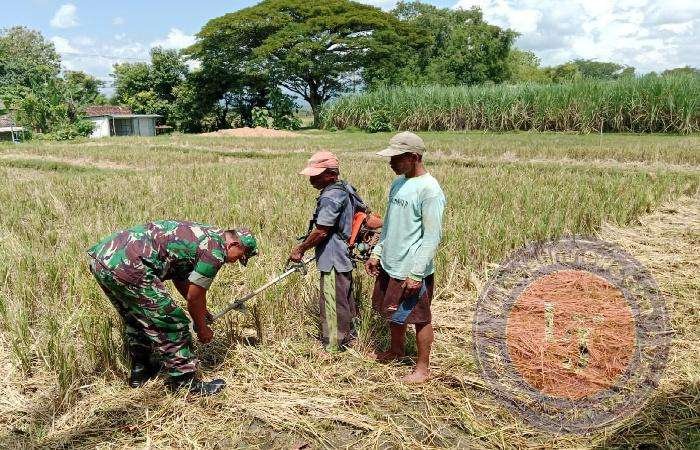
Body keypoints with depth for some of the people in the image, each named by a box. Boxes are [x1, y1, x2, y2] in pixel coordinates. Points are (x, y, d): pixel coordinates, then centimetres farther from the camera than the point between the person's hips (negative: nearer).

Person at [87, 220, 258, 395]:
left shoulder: (204, 232, 22)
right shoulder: (215, 250, -6)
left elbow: (181, 278, 33)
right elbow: (194, 296, 1)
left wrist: (201, 310, 40)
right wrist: (202, 329, 18)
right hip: (126, 267, -11)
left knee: (136, 320, 28)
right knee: (171, 325, 0)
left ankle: (139, 373, 42)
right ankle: (186, 384, 9)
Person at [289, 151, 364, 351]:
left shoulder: (331, 197, -23)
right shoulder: (345, 188, 8)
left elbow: (321, 231, -23)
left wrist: (300, 249, -9)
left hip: (333, 260, -11)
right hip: (344, 255, 11)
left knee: (332, 303, 1)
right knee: (344, 298, 23)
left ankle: (332, 346, 13)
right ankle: (348, 334, 39)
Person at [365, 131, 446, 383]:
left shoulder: (429, 190, -19)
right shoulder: (398, 182, 7)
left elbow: (433, 236, -20)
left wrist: (416, 274, -21)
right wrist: (377, 253, 13)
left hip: (412, 270, -8)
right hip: (389, 264, 8)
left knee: (420, 318, 8)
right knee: (392, 312, 23)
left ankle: (423, 368, 25)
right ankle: (396, 350, 47)